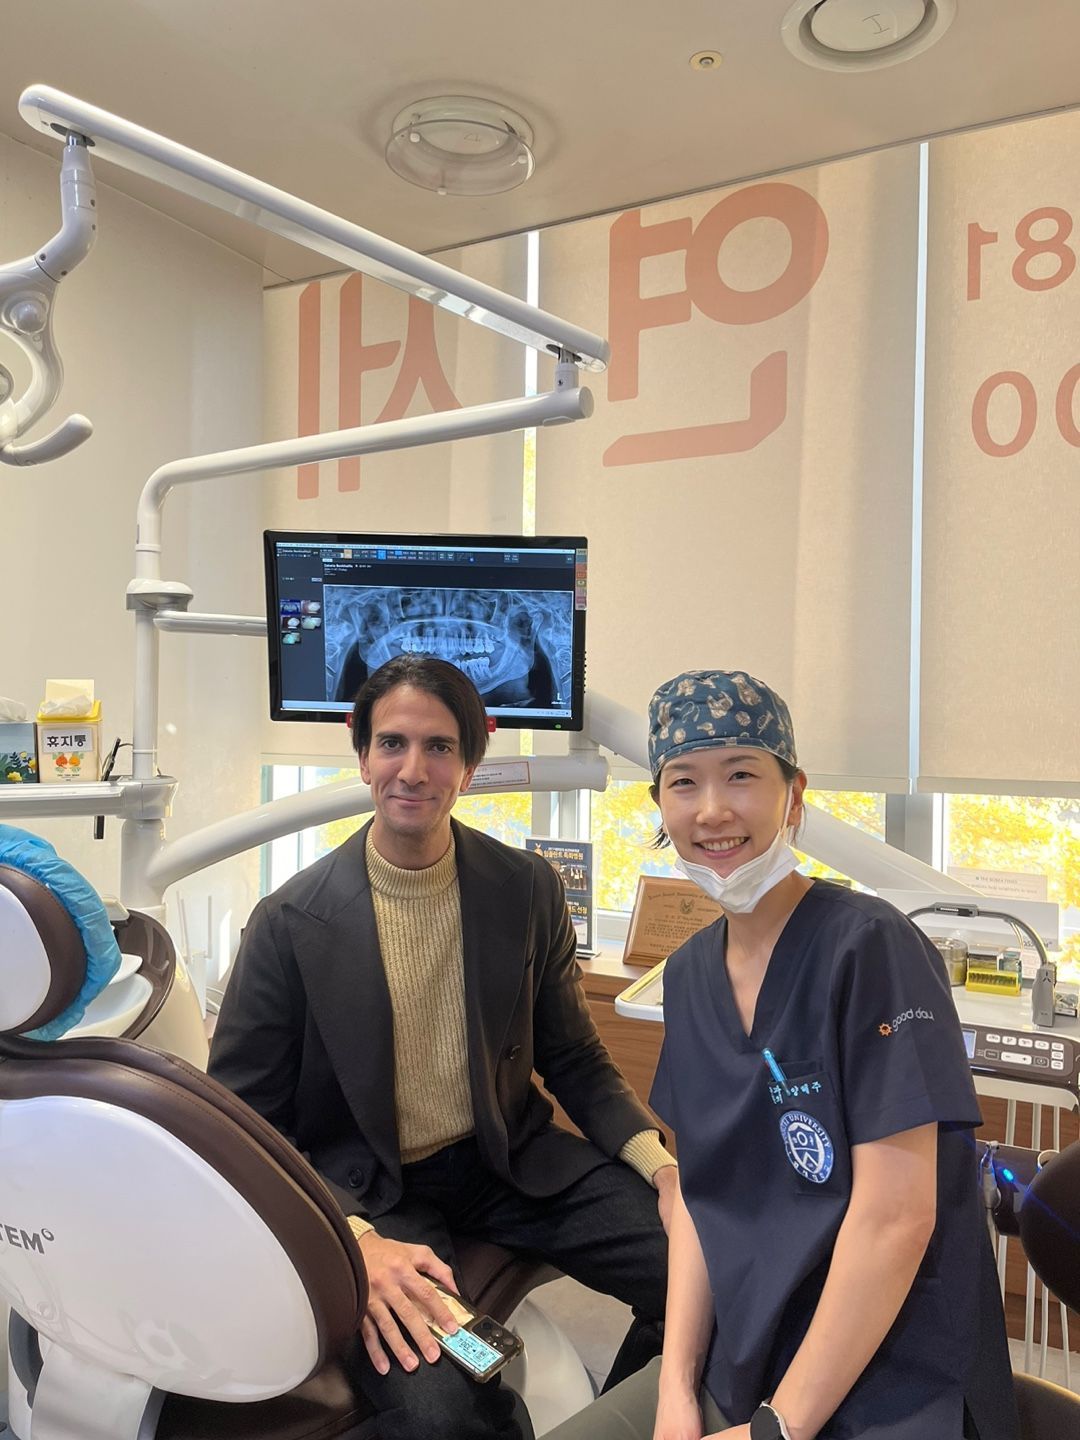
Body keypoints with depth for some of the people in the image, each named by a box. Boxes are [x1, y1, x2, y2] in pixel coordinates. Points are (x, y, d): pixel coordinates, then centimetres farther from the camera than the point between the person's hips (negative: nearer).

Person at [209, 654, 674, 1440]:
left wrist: (659, 1162, -12)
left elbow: (574, 1058, 5)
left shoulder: (529, 890, -4)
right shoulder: (291, 922, -12)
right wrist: (353, 1241, -23)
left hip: (513, 1159, 3)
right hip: (365, 1189, -2)